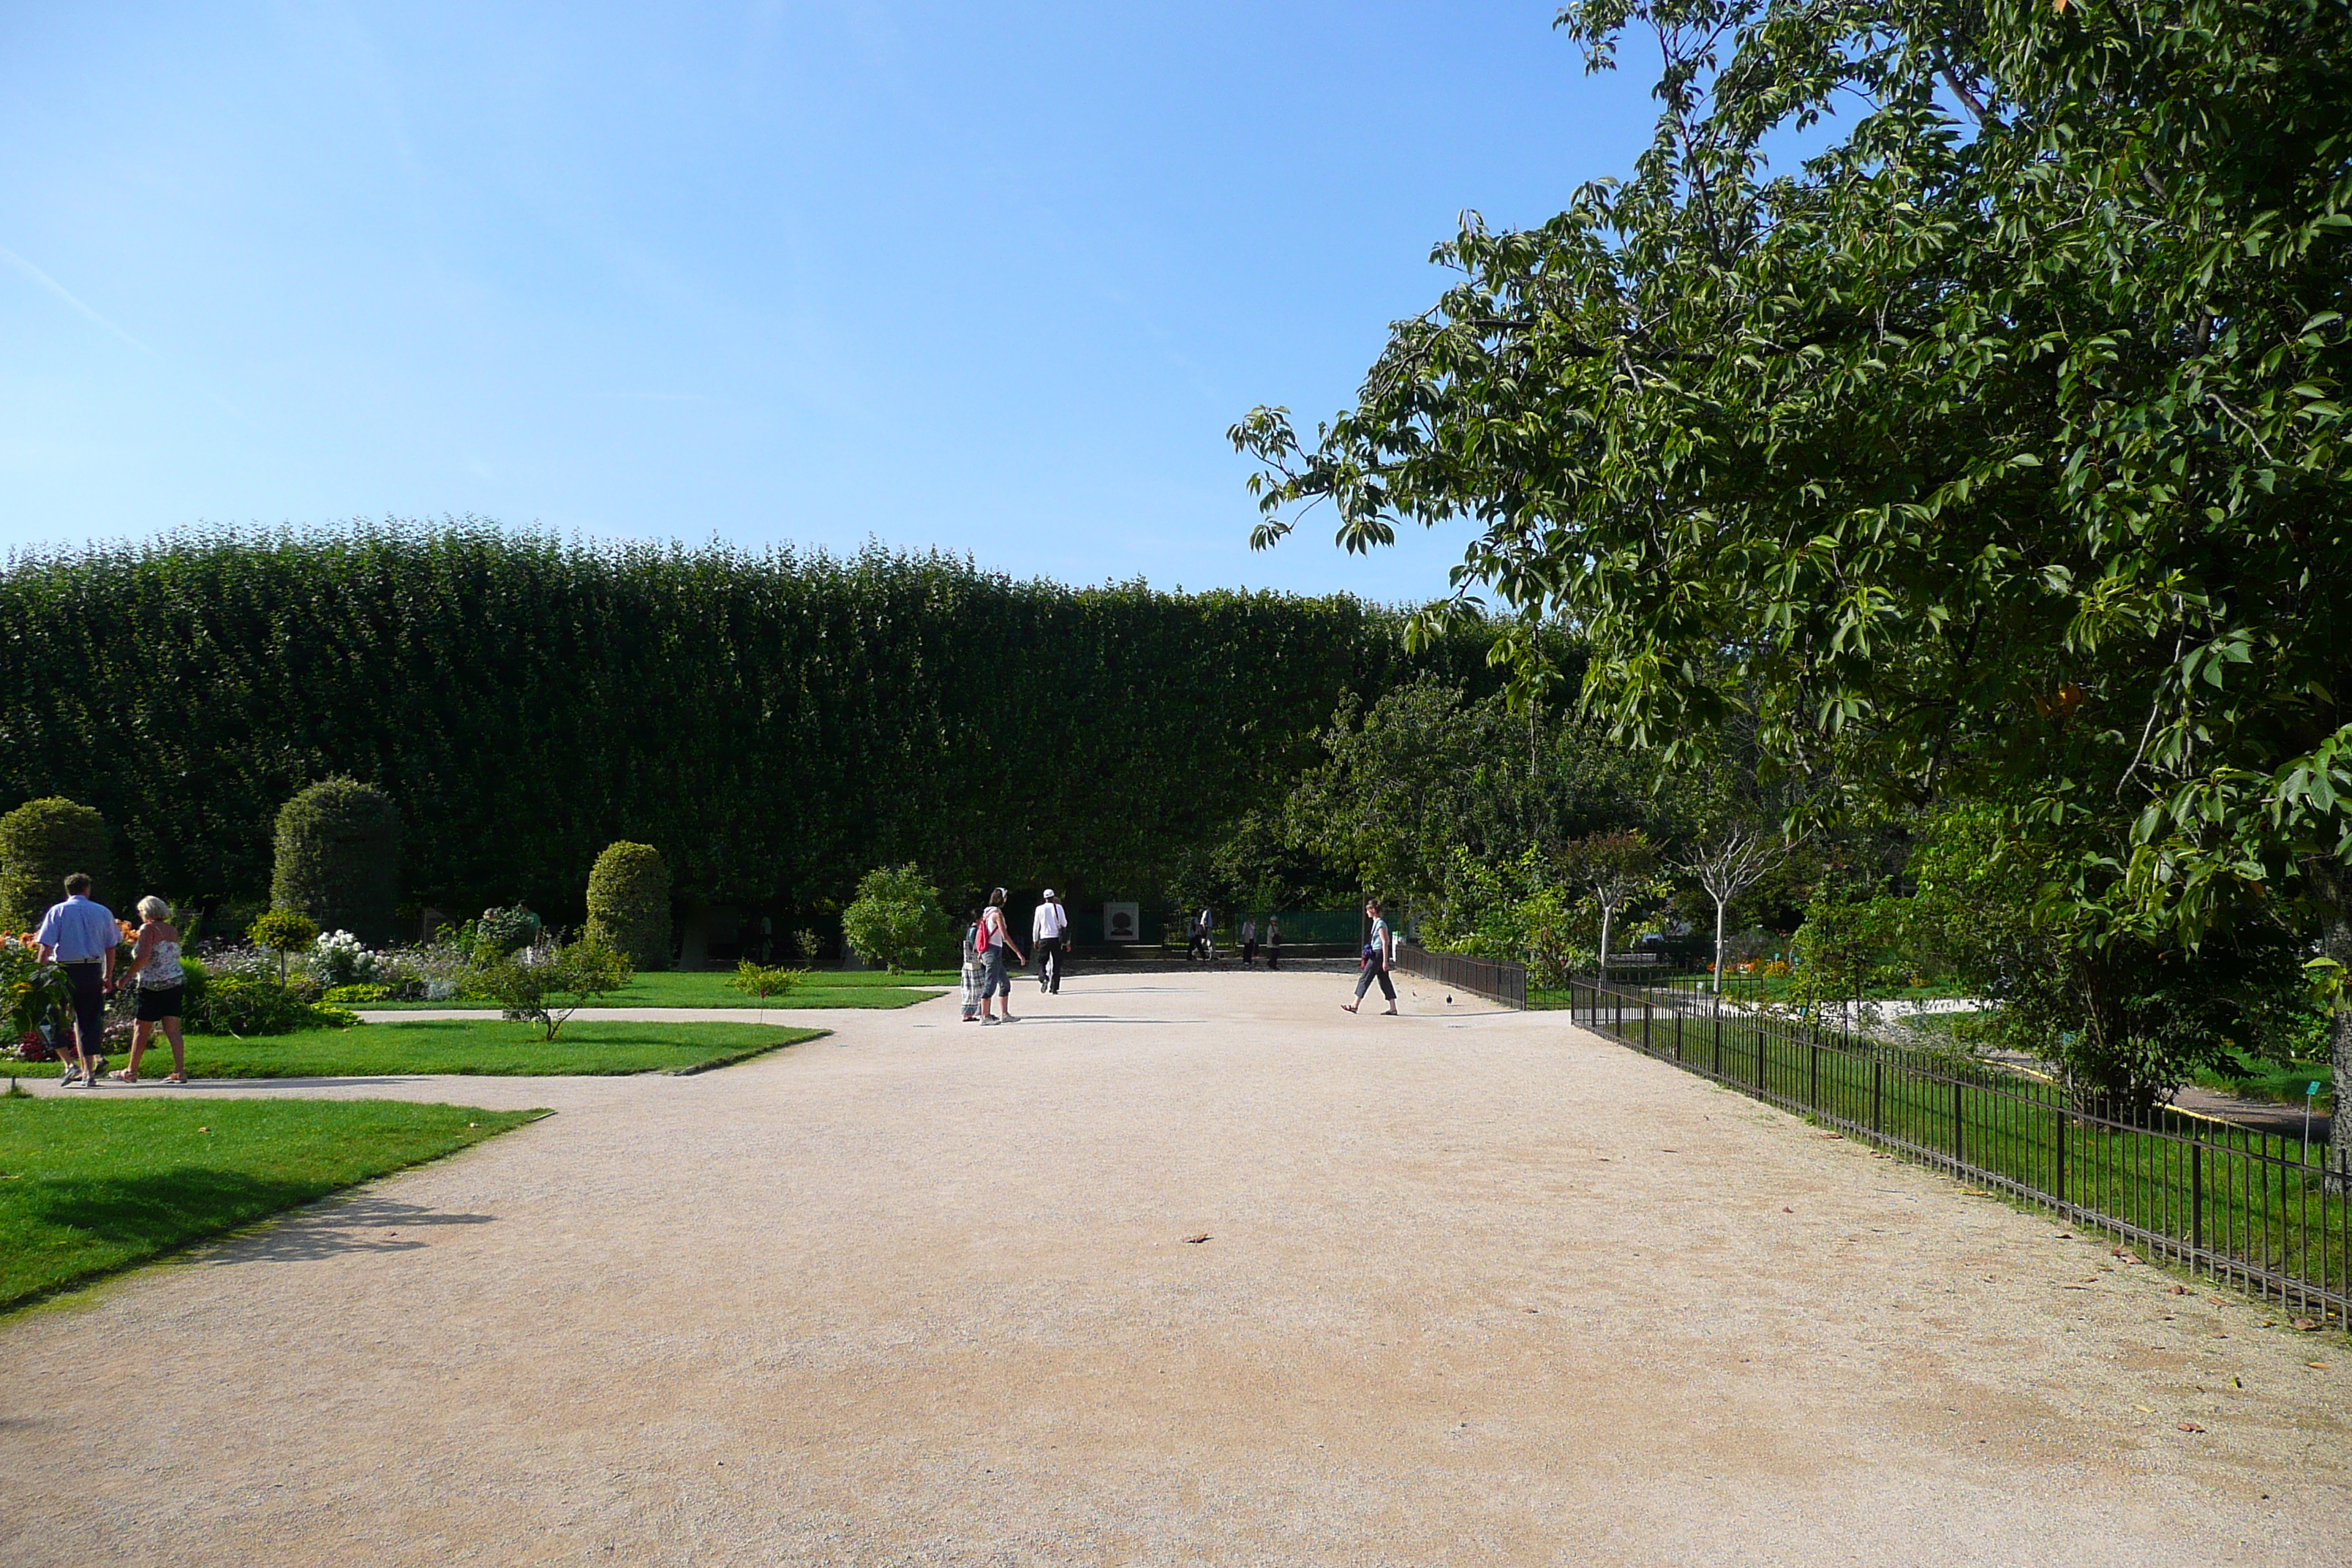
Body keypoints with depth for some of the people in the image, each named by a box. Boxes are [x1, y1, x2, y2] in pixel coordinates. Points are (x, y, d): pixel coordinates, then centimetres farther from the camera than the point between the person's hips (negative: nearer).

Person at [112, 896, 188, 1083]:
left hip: (153, 985, -6)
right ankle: (180, 1072, -4)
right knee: (173, 1029, 3)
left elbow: (143, 957, -18)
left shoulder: (148, 929, -7)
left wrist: (127, 977, -11)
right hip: (175, 982, 6)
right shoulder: (172, 930, 13)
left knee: (141, 1030, 6)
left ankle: (132, 1072, 15)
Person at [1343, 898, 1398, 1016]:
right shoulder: (1376, 923, 14)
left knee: (1364, 979, -3)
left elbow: (1385, 943, -17)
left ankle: (1355, 1005, 3)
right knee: (1384, 981, 9)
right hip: (1376, 954, 10)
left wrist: (1385, 961, -20)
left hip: (1378, 954, -10)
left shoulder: (1380, 924, -14)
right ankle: (1393, 1008, 8)